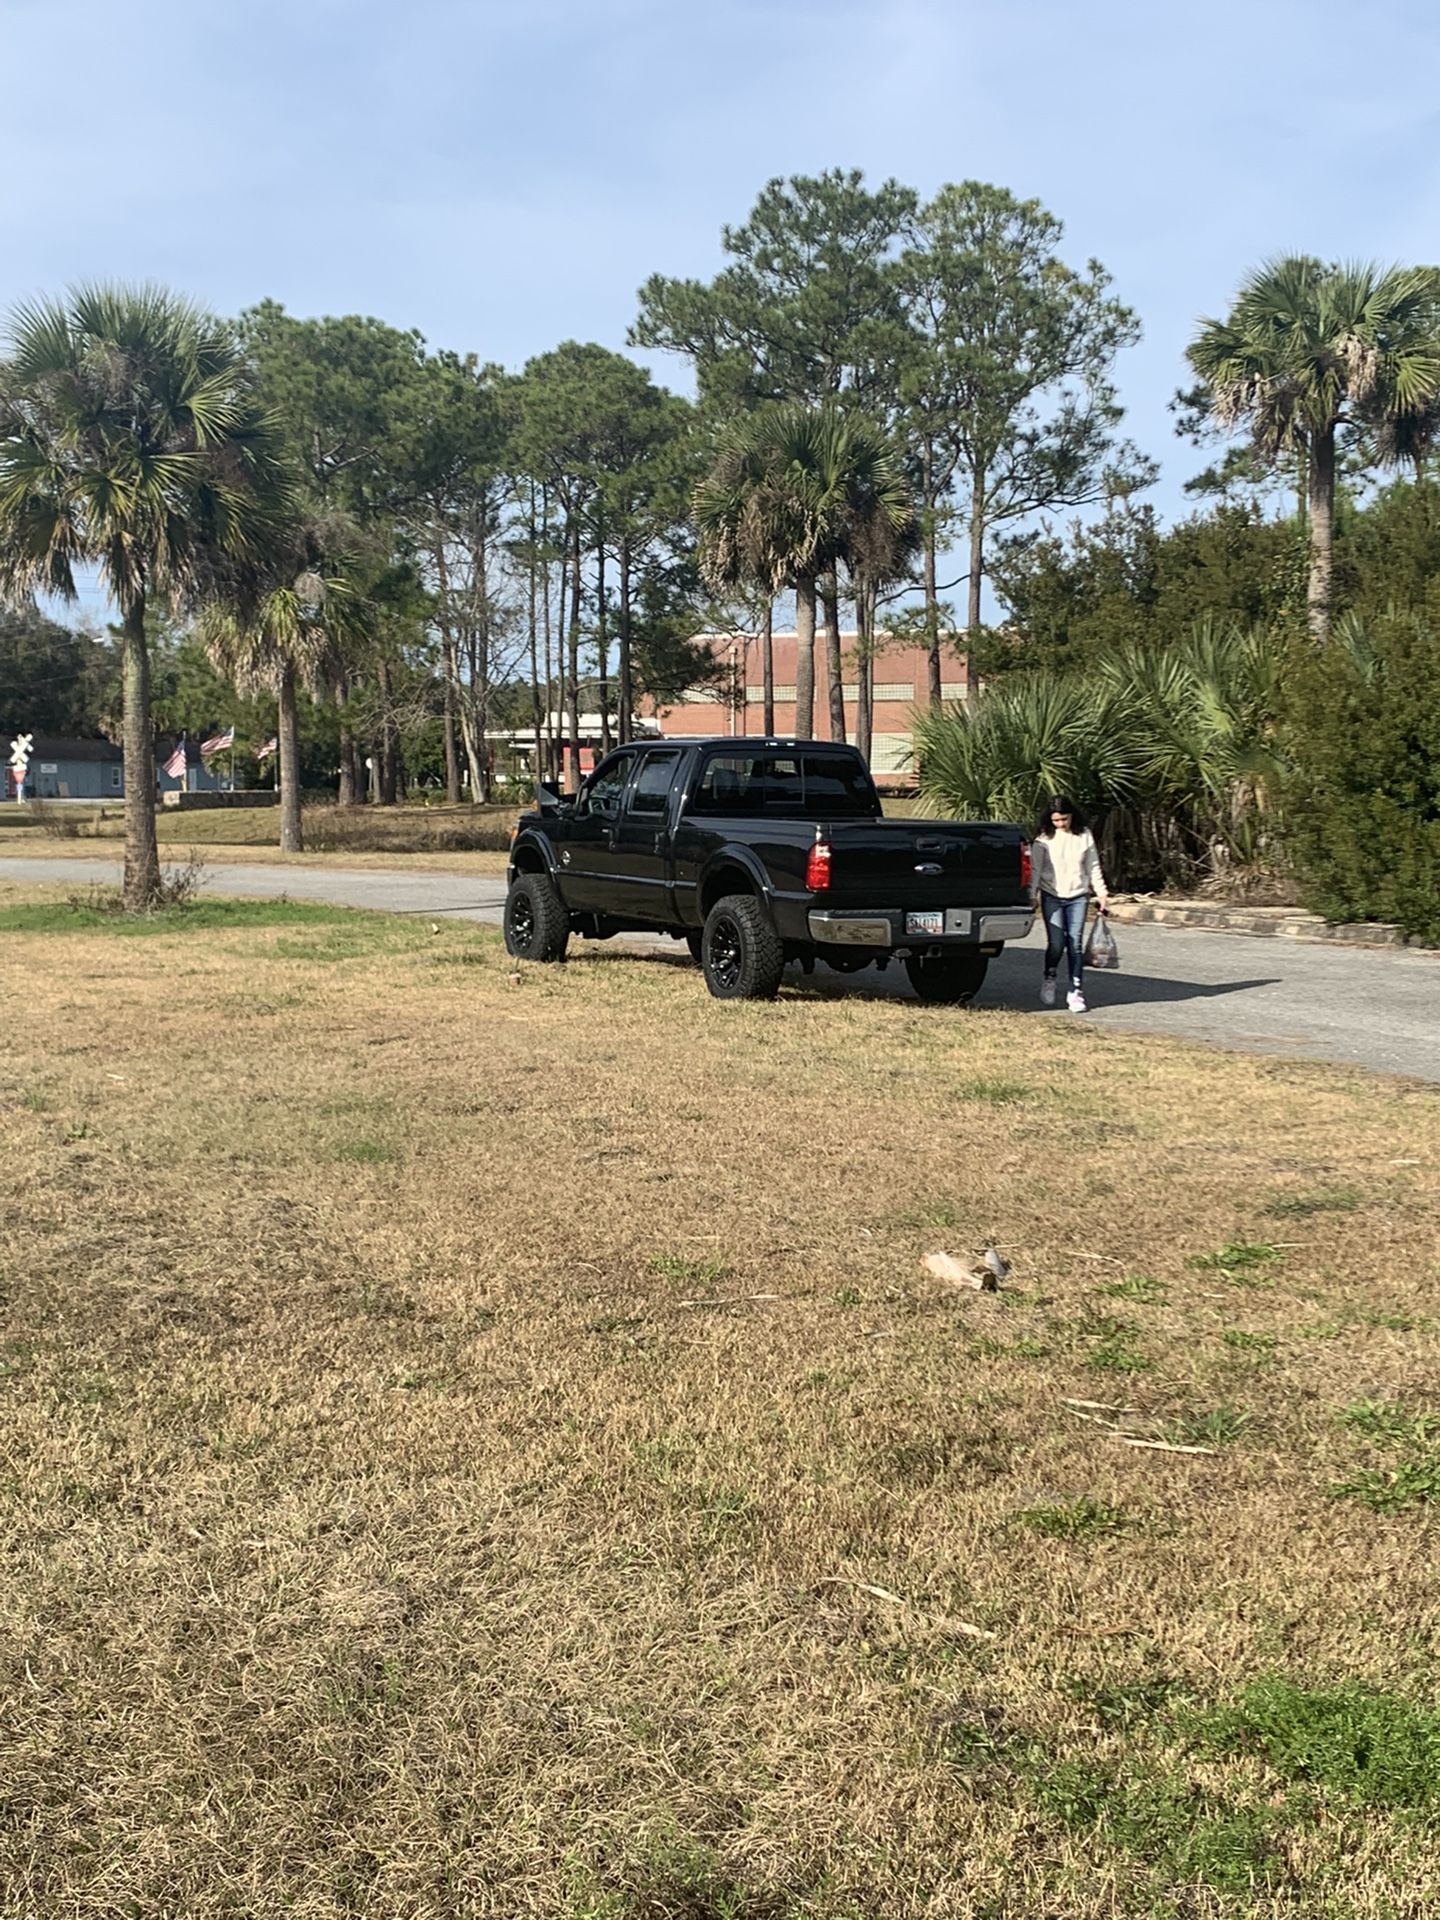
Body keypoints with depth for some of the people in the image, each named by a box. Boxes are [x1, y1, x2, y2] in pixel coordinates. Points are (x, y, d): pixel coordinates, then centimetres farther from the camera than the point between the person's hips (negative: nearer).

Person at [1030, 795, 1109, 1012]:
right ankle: (1049, 980, 19)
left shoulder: (1084, 835, 4)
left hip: (1078, 896, 1)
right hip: (1052, 896, -1)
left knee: (1075, 944, -3)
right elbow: (1035, 868, -3)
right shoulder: (1044, 838, -1)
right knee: (1056, 943, -7)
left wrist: (1102, 893, 7)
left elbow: (1093, 866, 10)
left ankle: (1076, 992, 2)